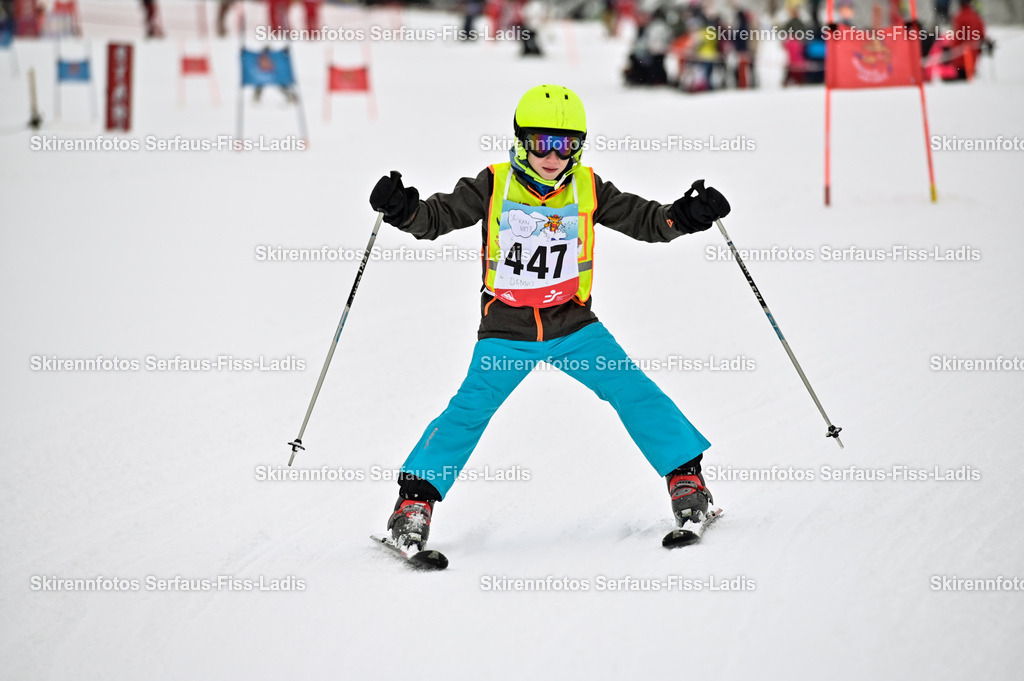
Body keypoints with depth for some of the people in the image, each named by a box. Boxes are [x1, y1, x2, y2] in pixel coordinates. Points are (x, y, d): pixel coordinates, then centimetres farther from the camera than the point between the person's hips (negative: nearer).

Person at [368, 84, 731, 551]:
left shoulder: (588, 190, -1)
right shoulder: (493, 187, -6)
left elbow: (645, 220, 4)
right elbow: (438, 216, -7)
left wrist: (686, 216, -15)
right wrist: (403, 210, -27)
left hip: (573, 325, 2)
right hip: (506, 332, -2)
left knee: (633, 392, -8)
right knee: (471, 408, -14)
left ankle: (686, 477, 5)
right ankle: (416, 499, -4)